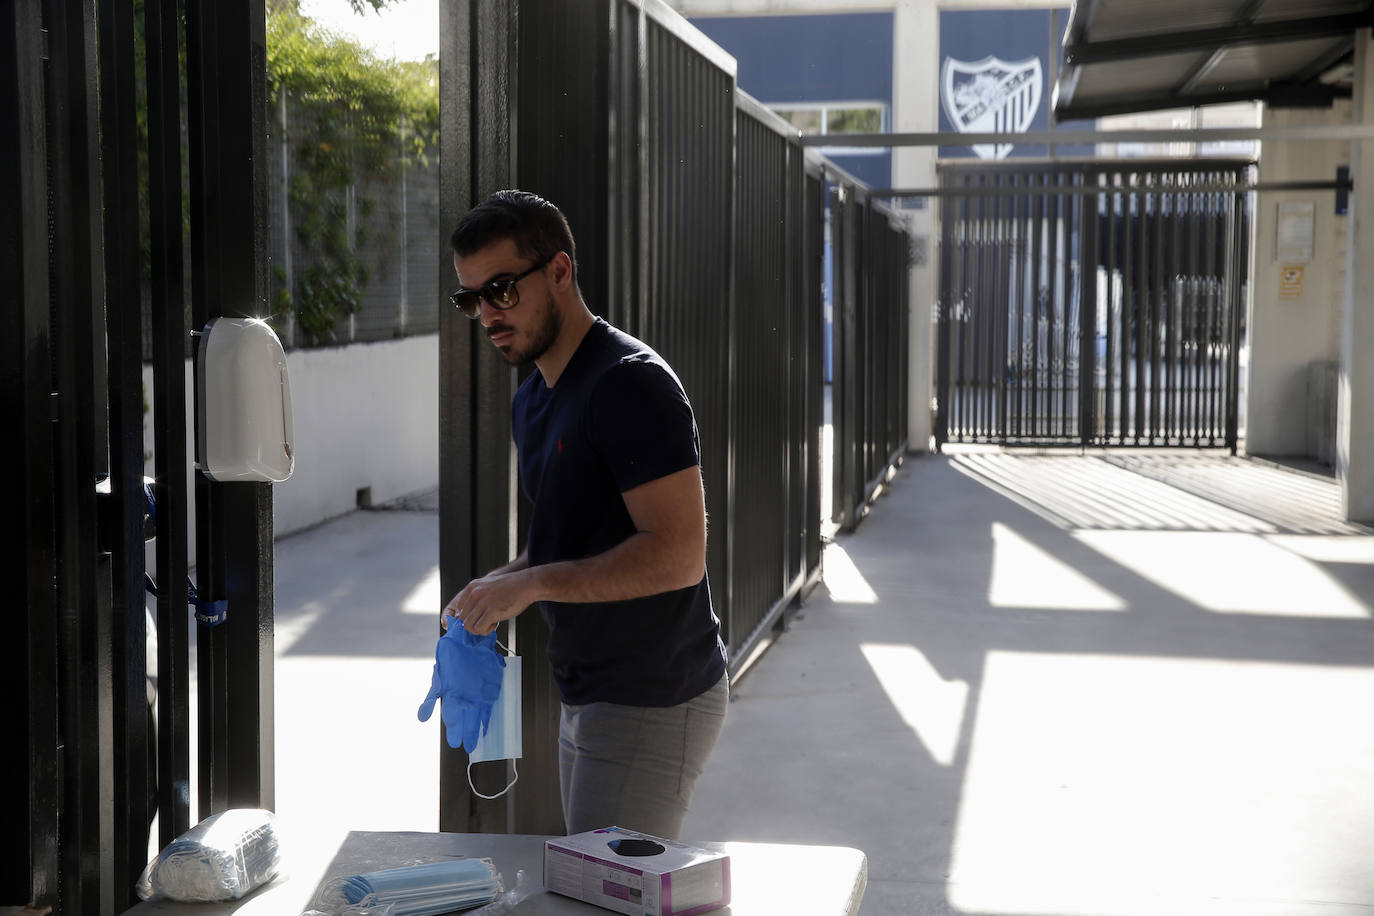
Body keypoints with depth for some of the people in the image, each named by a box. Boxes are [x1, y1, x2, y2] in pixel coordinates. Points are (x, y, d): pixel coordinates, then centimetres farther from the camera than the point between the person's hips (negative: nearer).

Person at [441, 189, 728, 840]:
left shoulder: (630, 382, -17)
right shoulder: (531, 401, 14)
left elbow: (678, 555, -24)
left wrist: (533, 583, -21)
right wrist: (495, 589, 4)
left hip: (652, 705, -9)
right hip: (587, 698, 10)